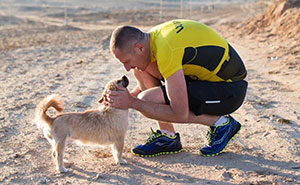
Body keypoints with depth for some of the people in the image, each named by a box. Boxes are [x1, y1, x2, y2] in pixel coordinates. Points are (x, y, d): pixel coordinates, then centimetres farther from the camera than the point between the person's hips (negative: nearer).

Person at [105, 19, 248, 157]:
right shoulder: (153, 36, -1)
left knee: (147, 100, -22)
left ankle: (221, 123, -7)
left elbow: (180, 115, -28)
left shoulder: (166, 50, -30)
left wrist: (132, 102, -22)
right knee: (141, 70, 0)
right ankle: (168, 136, 5)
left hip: (230, 89, -9)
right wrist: (129, 95, 1)